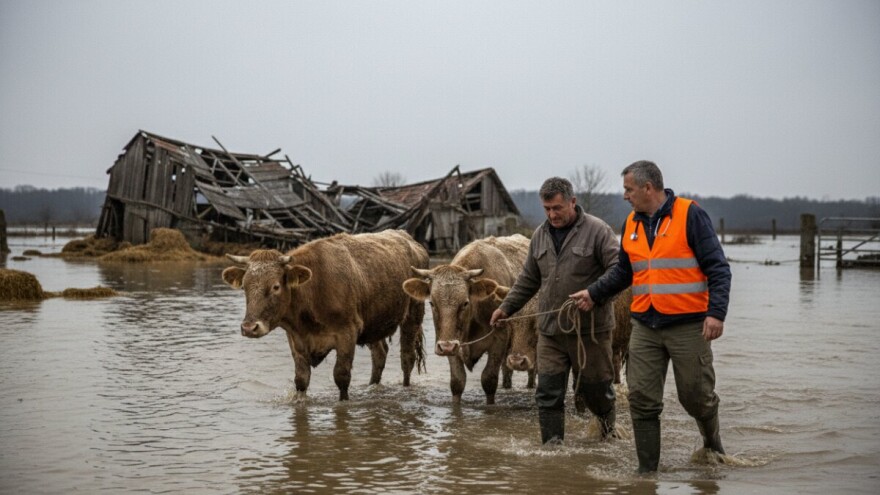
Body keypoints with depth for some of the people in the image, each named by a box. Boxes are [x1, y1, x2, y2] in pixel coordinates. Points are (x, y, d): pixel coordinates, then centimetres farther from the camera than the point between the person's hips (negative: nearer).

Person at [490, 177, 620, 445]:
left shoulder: (597, 230, -7)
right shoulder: (540, 236, 12)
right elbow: (528, 279, 22)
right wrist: (506, 307, 17)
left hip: (590, 329, -4)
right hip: (550, 330, 4)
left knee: (595, 387, 11)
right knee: (548, 393, 0)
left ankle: (608, 426, 41)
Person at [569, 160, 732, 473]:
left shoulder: (690, 215, -7)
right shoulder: (631, 225, 11)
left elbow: (718, 268, -10)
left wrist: (716, 313, -19)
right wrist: (593, 293, 17)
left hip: (688, 326, -5)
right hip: (645, 327, 5)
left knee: (696, 396, 5)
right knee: (642, 400, -1)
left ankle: (712, 443, 35)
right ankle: (647, 469, 8)